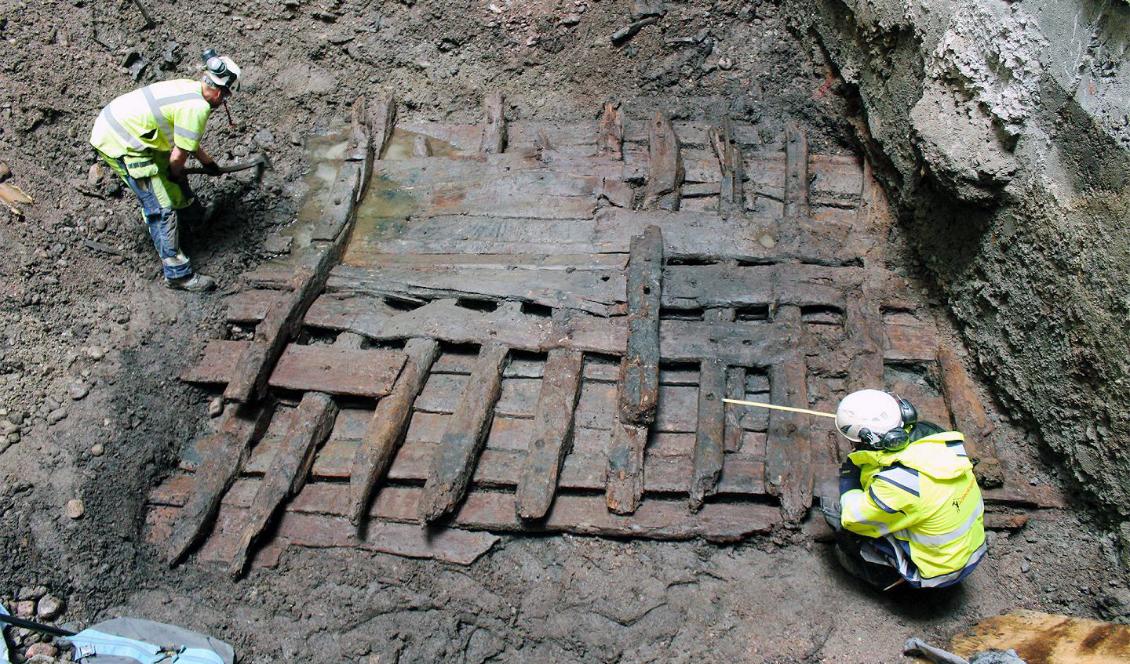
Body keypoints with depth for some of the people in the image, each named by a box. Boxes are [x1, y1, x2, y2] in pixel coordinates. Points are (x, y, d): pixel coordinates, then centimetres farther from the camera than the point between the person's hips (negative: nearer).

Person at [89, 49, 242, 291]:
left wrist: (206, 161, 35)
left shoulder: (190, 88, 7)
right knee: (160, 208, -6)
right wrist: (176, 174, 6)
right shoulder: (198, 108, -20)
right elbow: (178, 156, -15)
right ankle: (178, 274, -2)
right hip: (120, 145, -9)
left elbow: (186, 138, 23)